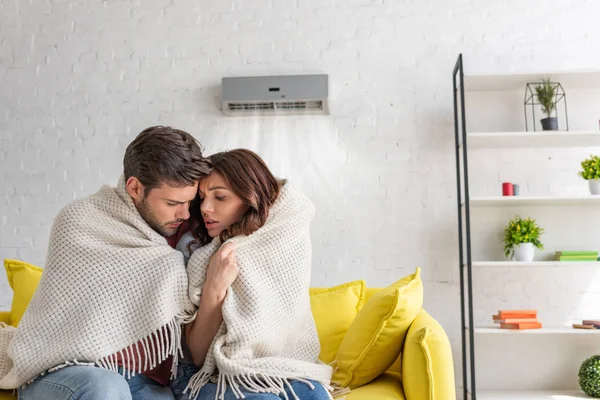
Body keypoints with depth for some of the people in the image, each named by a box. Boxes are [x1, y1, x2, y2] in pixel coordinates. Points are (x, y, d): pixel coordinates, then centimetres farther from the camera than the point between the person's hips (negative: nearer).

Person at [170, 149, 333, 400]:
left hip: (276, 372, 2)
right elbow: (199, 356, -9)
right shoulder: (193, 250, -10)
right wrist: (214, 287, -24)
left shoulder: (284, 245, -4)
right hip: (206, 378, -1)